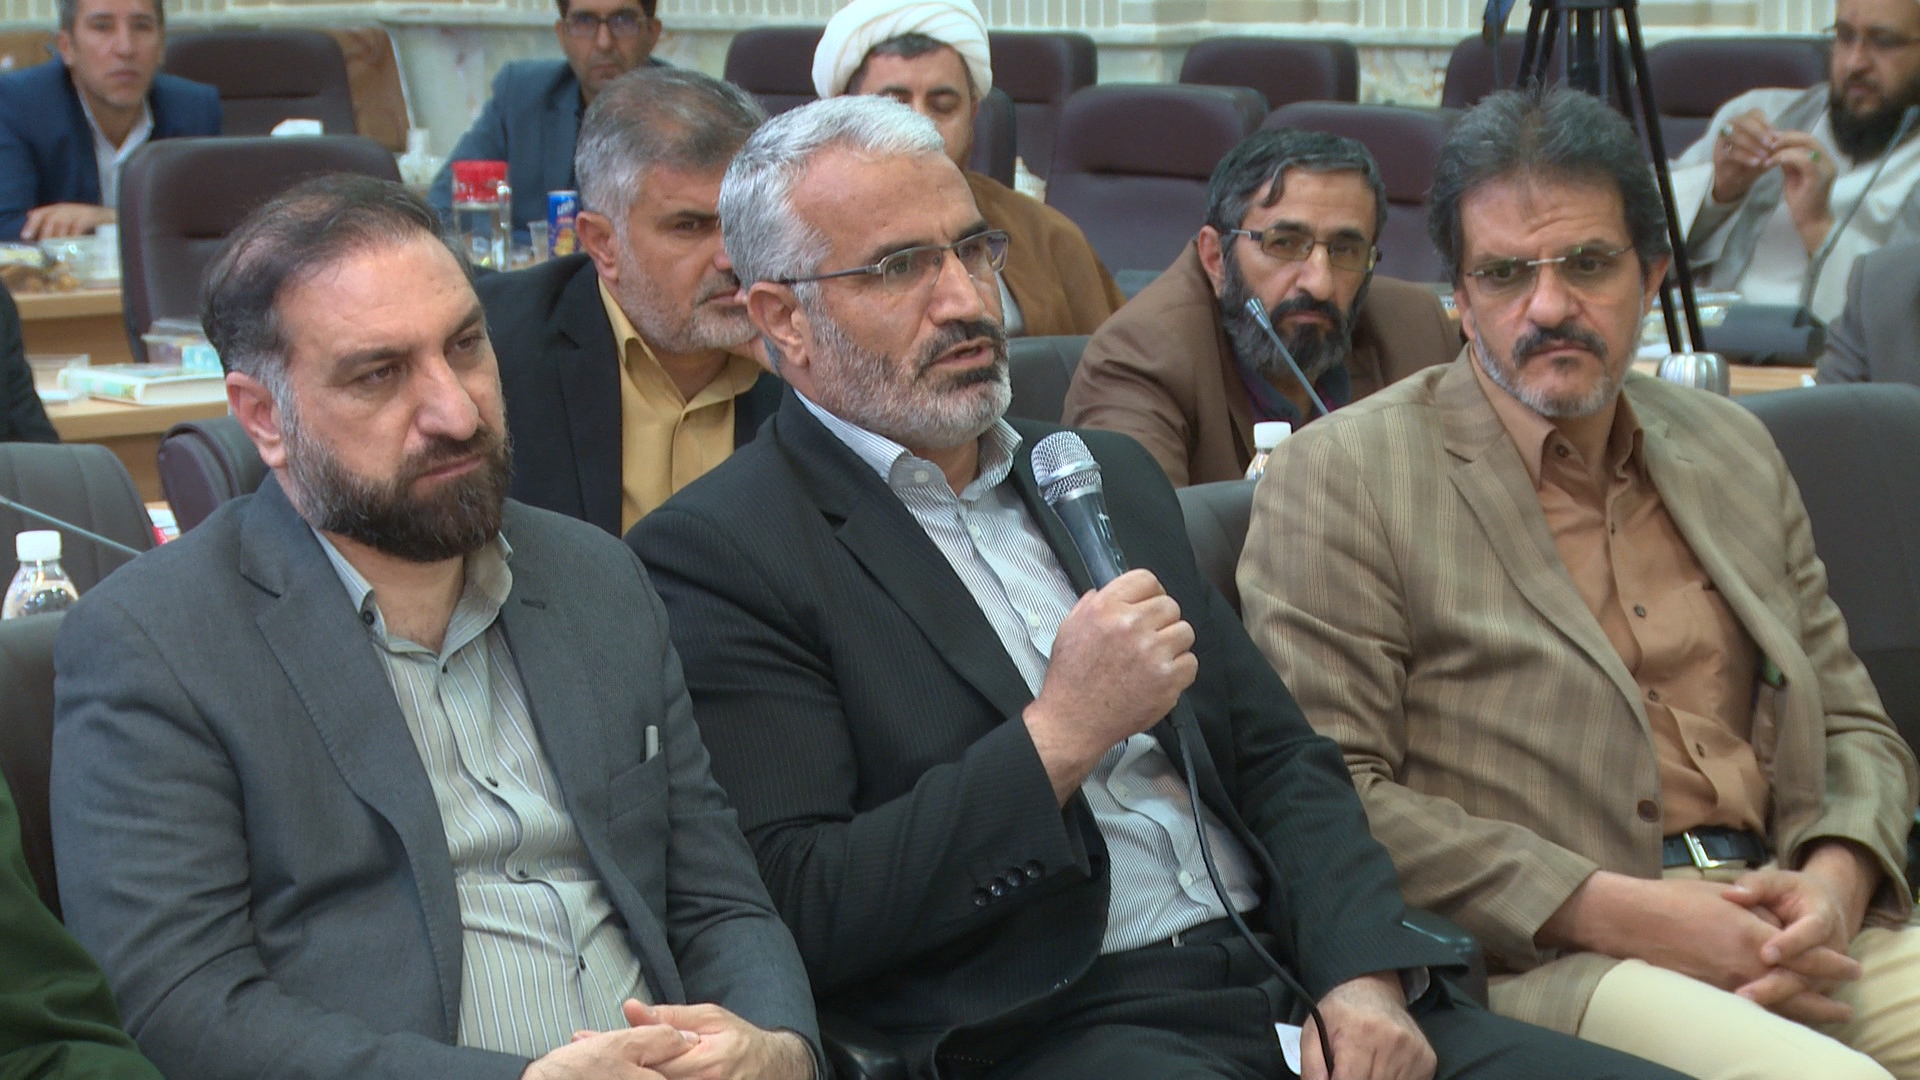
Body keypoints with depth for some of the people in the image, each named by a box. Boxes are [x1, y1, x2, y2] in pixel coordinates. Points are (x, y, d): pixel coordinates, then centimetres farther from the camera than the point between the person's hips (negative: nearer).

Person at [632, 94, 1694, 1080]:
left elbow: (1281, 757, 18)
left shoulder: (1108, 473, 19)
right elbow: (808, 916, -11)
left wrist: (1365, 971, 1)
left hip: (1290, 986, 7)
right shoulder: (714, 552, -3)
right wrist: (1061, 733, -12)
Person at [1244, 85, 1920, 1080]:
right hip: (1538, 961, -6)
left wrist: (1836, 879, -1)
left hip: (1784, 928, 7)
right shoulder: (1342, 474, 0)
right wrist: (1615, 912, -14)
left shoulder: (1732, 450, 20)